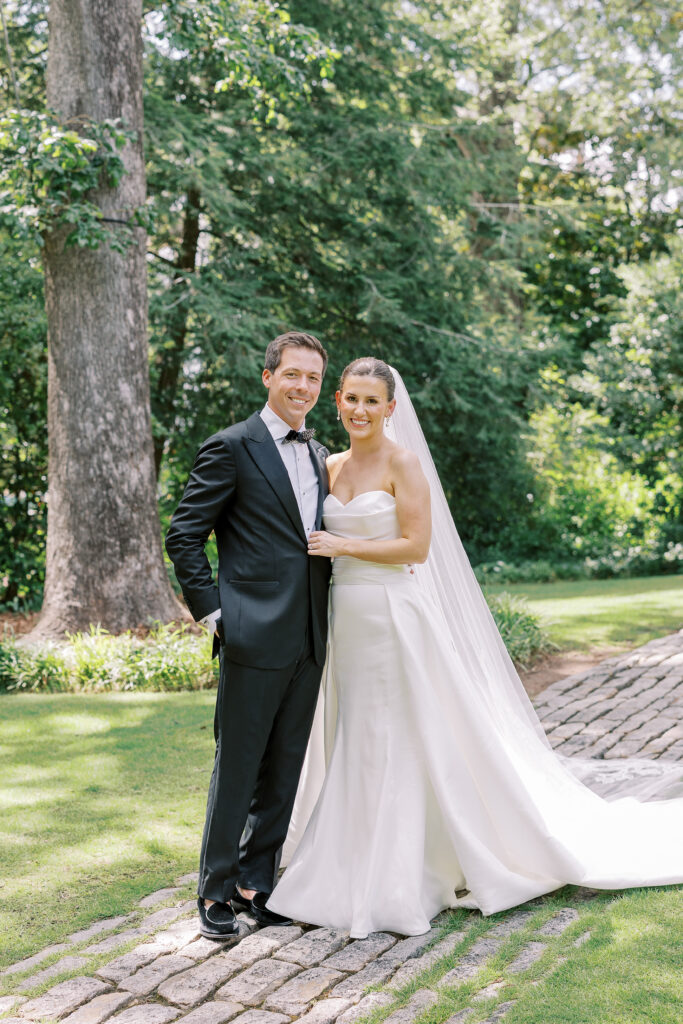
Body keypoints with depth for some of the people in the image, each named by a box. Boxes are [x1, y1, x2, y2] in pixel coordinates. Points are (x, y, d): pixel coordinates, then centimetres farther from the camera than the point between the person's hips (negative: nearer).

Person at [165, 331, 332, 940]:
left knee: (284, 771, 12)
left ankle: (256, 883, 25)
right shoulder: (232, 447, -5)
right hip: (255, 636, -6)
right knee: (237, 769, 2)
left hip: (309, 638, 7)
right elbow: (184, 537, -6)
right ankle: (216, 891, 17)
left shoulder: (319, 455, 16)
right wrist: (212, 612, -10)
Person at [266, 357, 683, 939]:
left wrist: (344, 546, -15)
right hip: (346, 621, 7)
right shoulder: (330, 467, 11)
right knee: (351, 749, 12)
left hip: (396, 619, -7)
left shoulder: (403, 463, -8)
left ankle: (401, 884, 11)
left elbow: (416, 546, -14)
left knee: (402, 747, 0)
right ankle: (353, 874, 23)